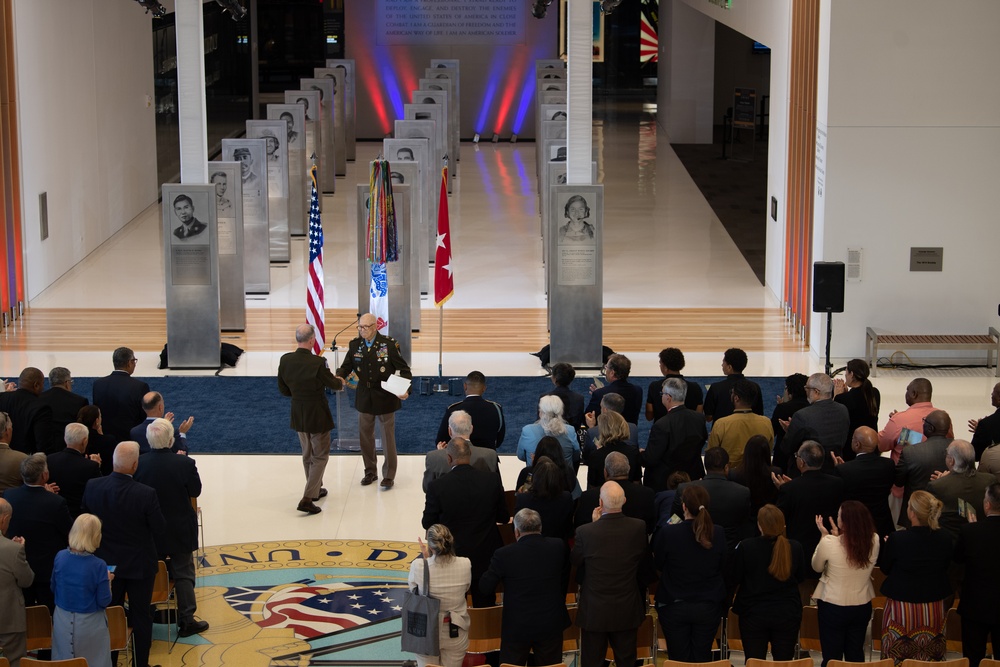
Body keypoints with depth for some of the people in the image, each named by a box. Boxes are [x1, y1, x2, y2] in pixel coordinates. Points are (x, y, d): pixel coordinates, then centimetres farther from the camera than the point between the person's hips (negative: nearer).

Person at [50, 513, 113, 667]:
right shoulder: (98, 566, -22)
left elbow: (53, 589, 5)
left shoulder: (60, 557, -10)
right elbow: (104, 602, -13)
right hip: (89, 625, -4)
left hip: (63, 622, 4)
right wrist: (108, 580, 2)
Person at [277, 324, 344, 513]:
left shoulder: (285, 360, -10)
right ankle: (307, 499, -3)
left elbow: (283, 390, 0)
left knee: (307, 454, 24)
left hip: (298, 414, 5)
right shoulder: (317, 362, -25)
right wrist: (341, 382, 16)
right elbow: (333, 384, -7)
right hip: (317, 415, -5)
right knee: (320, 456, 7)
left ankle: (315, 489, 40)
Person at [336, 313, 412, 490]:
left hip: (385, 398, -4)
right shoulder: (354, 345, -2)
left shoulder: (389, 344, -12)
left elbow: (403, 368, -10)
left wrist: (405, 390, -23)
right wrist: (339, 377, -22)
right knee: (365, 436, 12)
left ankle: (389, 475, 14)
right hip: (364, 398, 4)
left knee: (388, 438, 3)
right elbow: (346, 367, 2)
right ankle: (370, 471, 28)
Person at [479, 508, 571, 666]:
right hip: (551, 624, 2)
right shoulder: (558, 547, -6)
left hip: (517, 626, -2)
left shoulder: (504, 554, -15)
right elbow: (564, 580, 7)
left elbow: (485, 587, -7)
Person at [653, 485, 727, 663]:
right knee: (702, 659, 11)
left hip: (674, 607, -2)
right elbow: (722, 565, 4)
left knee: (679, 659, 8)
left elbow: (658, 565, -2)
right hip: (709, 606, 2)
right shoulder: (719, 534, -12)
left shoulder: (666, 534, -19)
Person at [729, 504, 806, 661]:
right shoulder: (795, 548, -10)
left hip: (753, 614, -1)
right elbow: (801, 577, 6)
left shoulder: (746, 547, -16)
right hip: (788, 614, 1)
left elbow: (734, 578, -4)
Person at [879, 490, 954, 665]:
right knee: (931, 657, 14)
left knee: (896, 658, 11)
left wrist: (887, 545, 13)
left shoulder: (897, 539, -21)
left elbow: (884, 568, -4)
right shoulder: (944, 539, -11)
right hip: (935, 606, 3)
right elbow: (947, 567, 7)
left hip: (902, 607, -3)